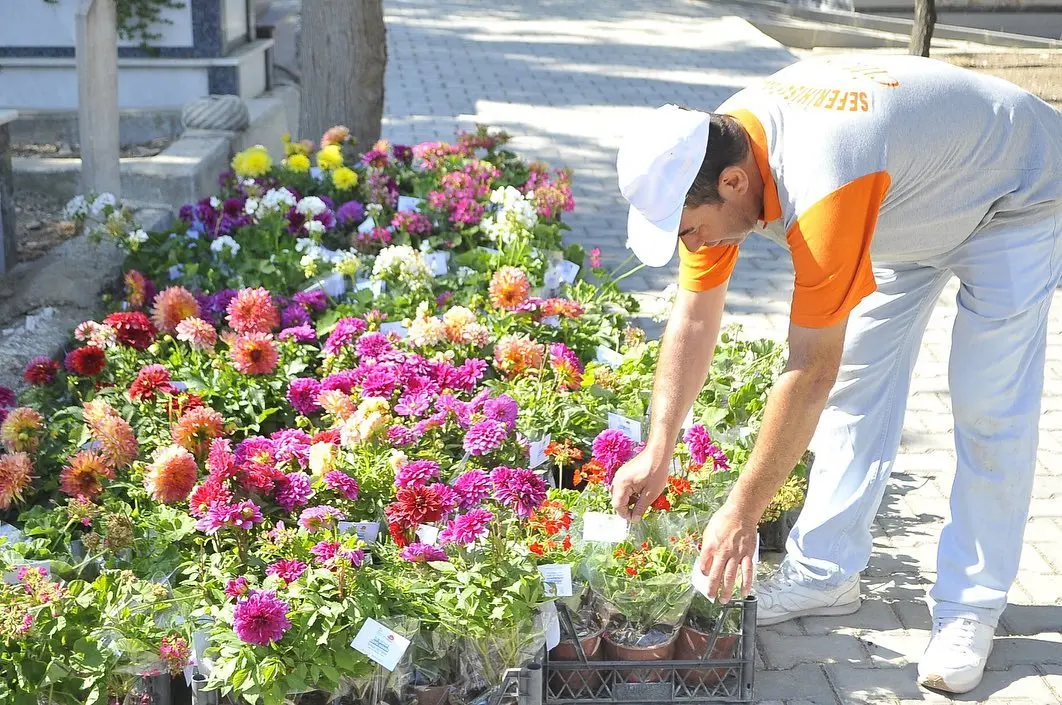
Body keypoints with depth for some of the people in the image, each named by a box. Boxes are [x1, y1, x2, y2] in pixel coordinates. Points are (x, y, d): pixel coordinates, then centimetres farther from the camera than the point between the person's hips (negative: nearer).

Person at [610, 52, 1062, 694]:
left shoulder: (822, 190, -44)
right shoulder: (710, 158, -20)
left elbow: (810, 375, -38)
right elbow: (695, 318, -11)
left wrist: (741, 513, -30)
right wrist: (657, 454, -13)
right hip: (908, 197, 7)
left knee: (988, 412, -9)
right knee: (859, 382, 5)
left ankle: (972, 607, 5)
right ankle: (826, 573, 14)